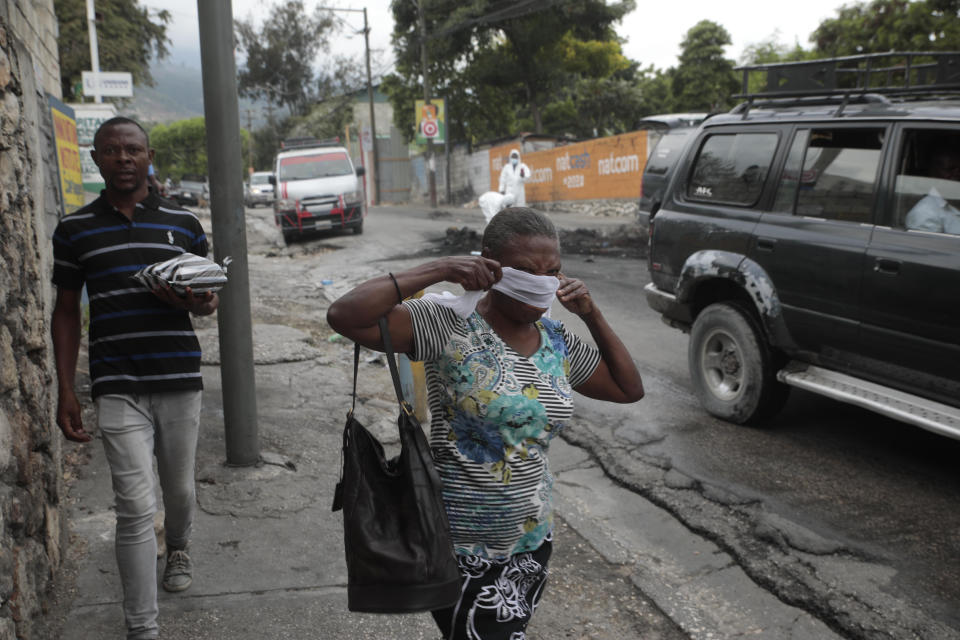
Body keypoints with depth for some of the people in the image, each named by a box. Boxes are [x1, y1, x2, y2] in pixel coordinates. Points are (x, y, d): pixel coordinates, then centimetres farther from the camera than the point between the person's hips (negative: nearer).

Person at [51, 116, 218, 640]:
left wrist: (197, 302, -13)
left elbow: (210, 297, 13)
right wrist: (65, 392, 3)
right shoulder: (75, 229, 5)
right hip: (117, 390, -2)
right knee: (136, 507, -7)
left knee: (180, 489, 16)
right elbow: (66, 311, 9)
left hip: (179, 381, 2)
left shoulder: (183, 223, 6)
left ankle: (177, 548, 50)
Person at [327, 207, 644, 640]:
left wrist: (591, 315, 1)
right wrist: (438, 271, -29)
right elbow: (343, 316, -27)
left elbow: (630, 389, 12)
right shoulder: (449, 324, -17)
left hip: (531, 539, 6)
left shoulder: (558, 342, 3)